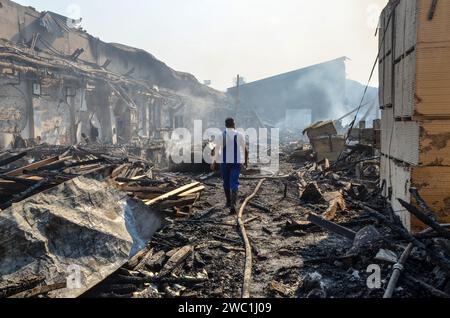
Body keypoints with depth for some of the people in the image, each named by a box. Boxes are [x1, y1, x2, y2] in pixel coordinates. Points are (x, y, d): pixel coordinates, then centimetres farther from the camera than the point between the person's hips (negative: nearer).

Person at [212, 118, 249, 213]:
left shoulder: (221, 135, -5)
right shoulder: (239, 135, -2)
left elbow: (216, 150, -7)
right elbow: (245, 150, 3)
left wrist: (215, 161, 5)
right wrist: (246, 162, 15)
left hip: (224, 162, 1)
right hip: (236, 162, 0)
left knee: (226, 183, 17)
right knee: (234, 183, -3)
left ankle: (229, 202, 30)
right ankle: (233, 204, -18)